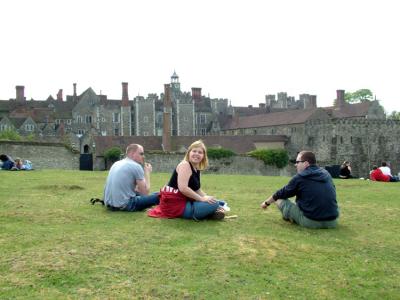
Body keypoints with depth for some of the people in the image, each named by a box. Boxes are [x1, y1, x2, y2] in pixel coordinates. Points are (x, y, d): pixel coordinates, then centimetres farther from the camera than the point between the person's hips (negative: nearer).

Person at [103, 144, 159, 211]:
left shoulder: (116, 164, 16)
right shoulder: (136, 166, -7)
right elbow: (145, 192, -5)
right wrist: (147, 172, 7)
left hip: (109, 204, 8)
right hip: (124, 205, -8)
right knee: (158, 196, -1)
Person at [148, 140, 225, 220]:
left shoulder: (196, 169, 15)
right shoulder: (185, 165, -14)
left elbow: (198, 190, 15)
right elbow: (183, 188, -26)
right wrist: (202, 198, -23)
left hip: (184, 201, 10)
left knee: (213, 202, 22)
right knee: (213, 204, -22)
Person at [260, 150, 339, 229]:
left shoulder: (299, 177, -4)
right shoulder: (326, 174, 10)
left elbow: (281, 194, 8)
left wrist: (266, 202, 26)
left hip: (311, 222, -4)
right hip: (332, 222, 4)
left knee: (280, 199, 8)